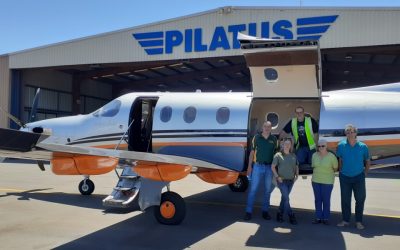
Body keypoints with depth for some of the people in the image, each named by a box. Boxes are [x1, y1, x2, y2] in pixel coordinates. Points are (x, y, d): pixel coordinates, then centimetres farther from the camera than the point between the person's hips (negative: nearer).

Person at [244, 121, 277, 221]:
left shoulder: (274, 139, 5)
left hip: (269, 167, 2)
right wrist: (249, 166, -1)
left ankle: (265, 211, 20)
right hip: (257, 166, -2)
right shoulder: (257, 137, 1)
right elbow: (252, 152, 4)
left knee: (268, 190, 9)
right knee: (253, 189, -1)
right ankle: (248, 211, 4)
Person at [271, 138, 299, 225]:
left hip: (291, 181, 4)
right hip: (282, 181, -4)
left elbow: (296, 167, 19)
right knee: (286, 198, -10)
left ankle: (280, 215, 21)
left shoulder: (293, 156, 9)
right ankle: (291, 216, -2)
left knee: (284, 198, 10)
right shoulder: (278, 155, -4)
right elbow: (273, 167, -3)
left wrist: (297, 175, 5)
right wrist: (277, 176, -11)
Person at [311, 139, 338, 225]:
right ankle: (318, 217, 17)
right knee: (318, 200, 9)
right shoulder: (314, 155, 2)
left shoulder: (331, 156, -11)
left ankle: (326, 218, 12)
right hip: (316, 181, 4)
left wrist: (328, 173, 8)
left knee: (326, 200, 1)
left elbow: (335, 168, 0)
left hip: (327, 182, -4)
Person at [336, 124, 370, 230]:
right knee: (345, 200, 7)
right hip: (345, 177, 0)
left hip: (359, 177, 0)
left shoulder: (363, 146, -6)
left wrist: (365, 173, 4)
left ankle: (358, 222, 16)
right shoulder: (341, 145, -6)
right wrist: (341, 171, 5)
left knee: (360, 199, 3)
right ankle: (345, 220, 20)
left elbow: (367, 161, 7)